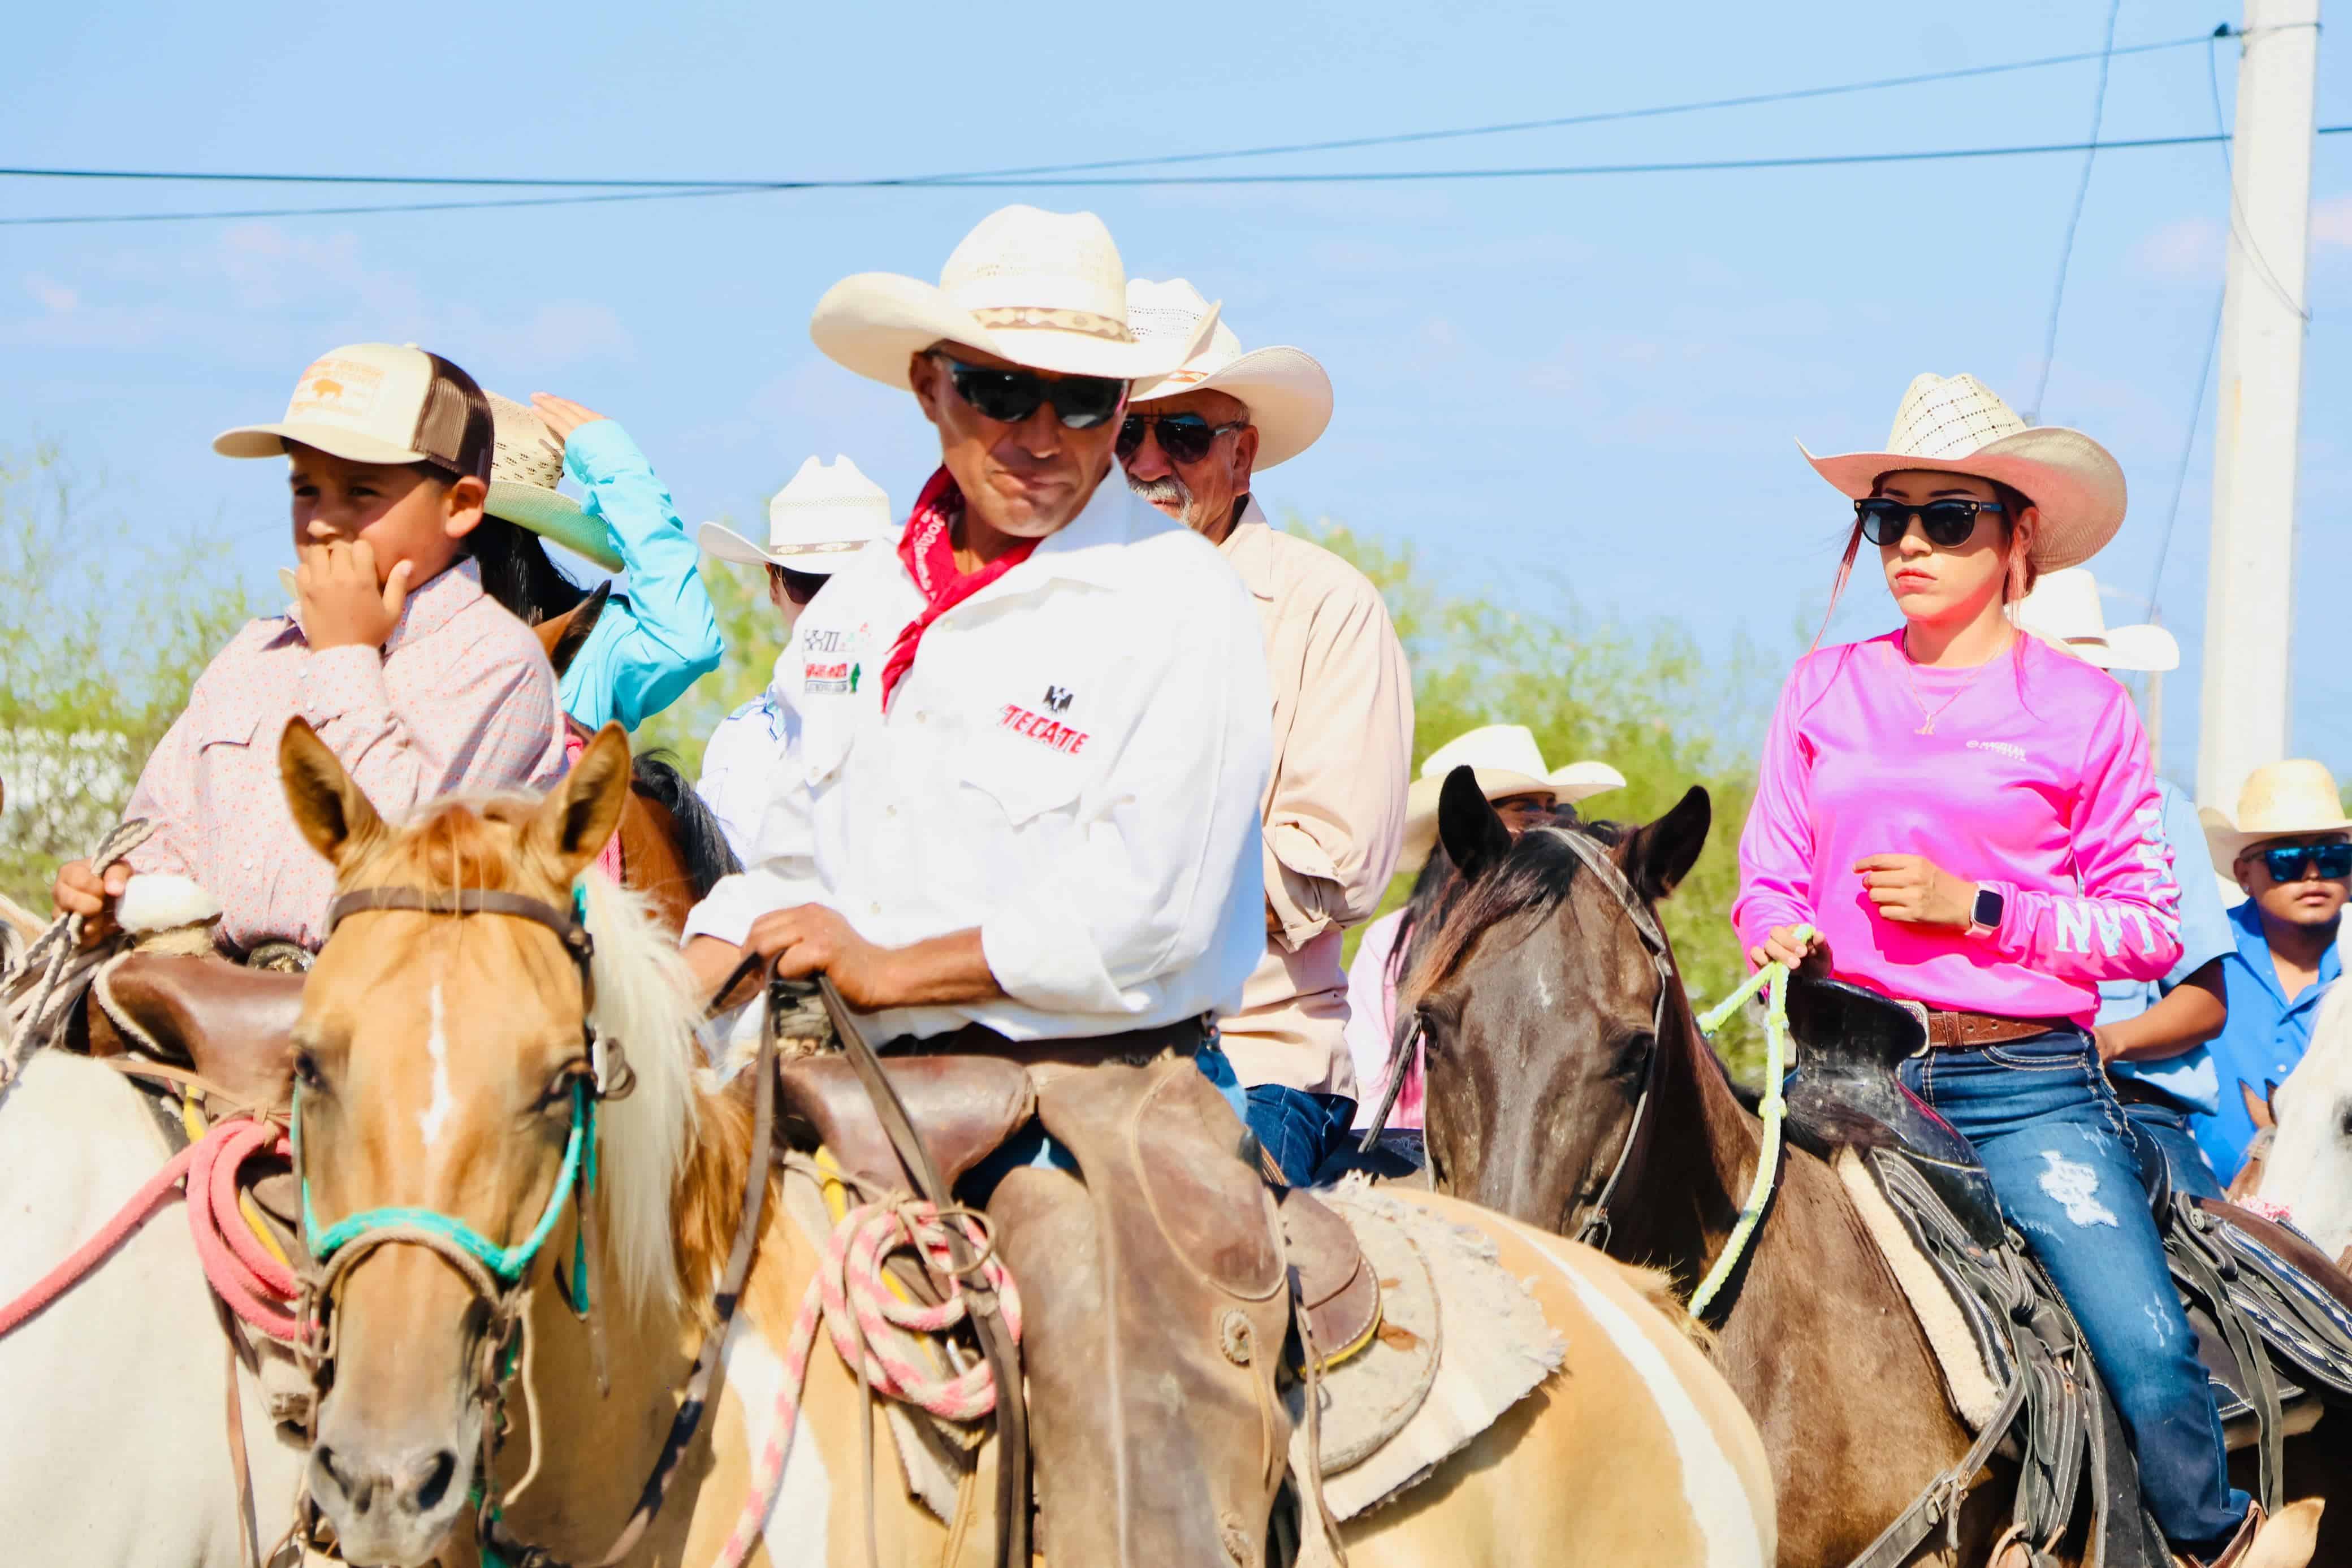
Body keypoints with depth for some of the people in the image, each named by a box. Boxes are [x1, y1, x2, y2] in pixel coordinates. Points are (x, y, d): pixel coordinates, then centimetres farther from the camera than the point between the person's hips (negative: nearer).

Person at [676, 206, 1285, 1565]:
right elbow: (791, 868, 21)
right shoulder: (865, 604, 15)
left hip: (1103, 1086, -6)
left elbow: (1140, 919, -12)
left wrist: (889, 969, -10)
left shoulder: (1182, 602, -4)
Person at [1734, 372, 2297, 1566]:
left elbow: (2149, 925, 2)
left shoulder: (2080, 708, 4)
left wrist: (1978, 909, -10)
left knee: (2152, 1364, -15)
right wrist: (1784, 941, -8)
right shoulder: (1823, 693, 12)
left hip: (2023, 1080, -2)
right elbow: (1768, 878, 16)